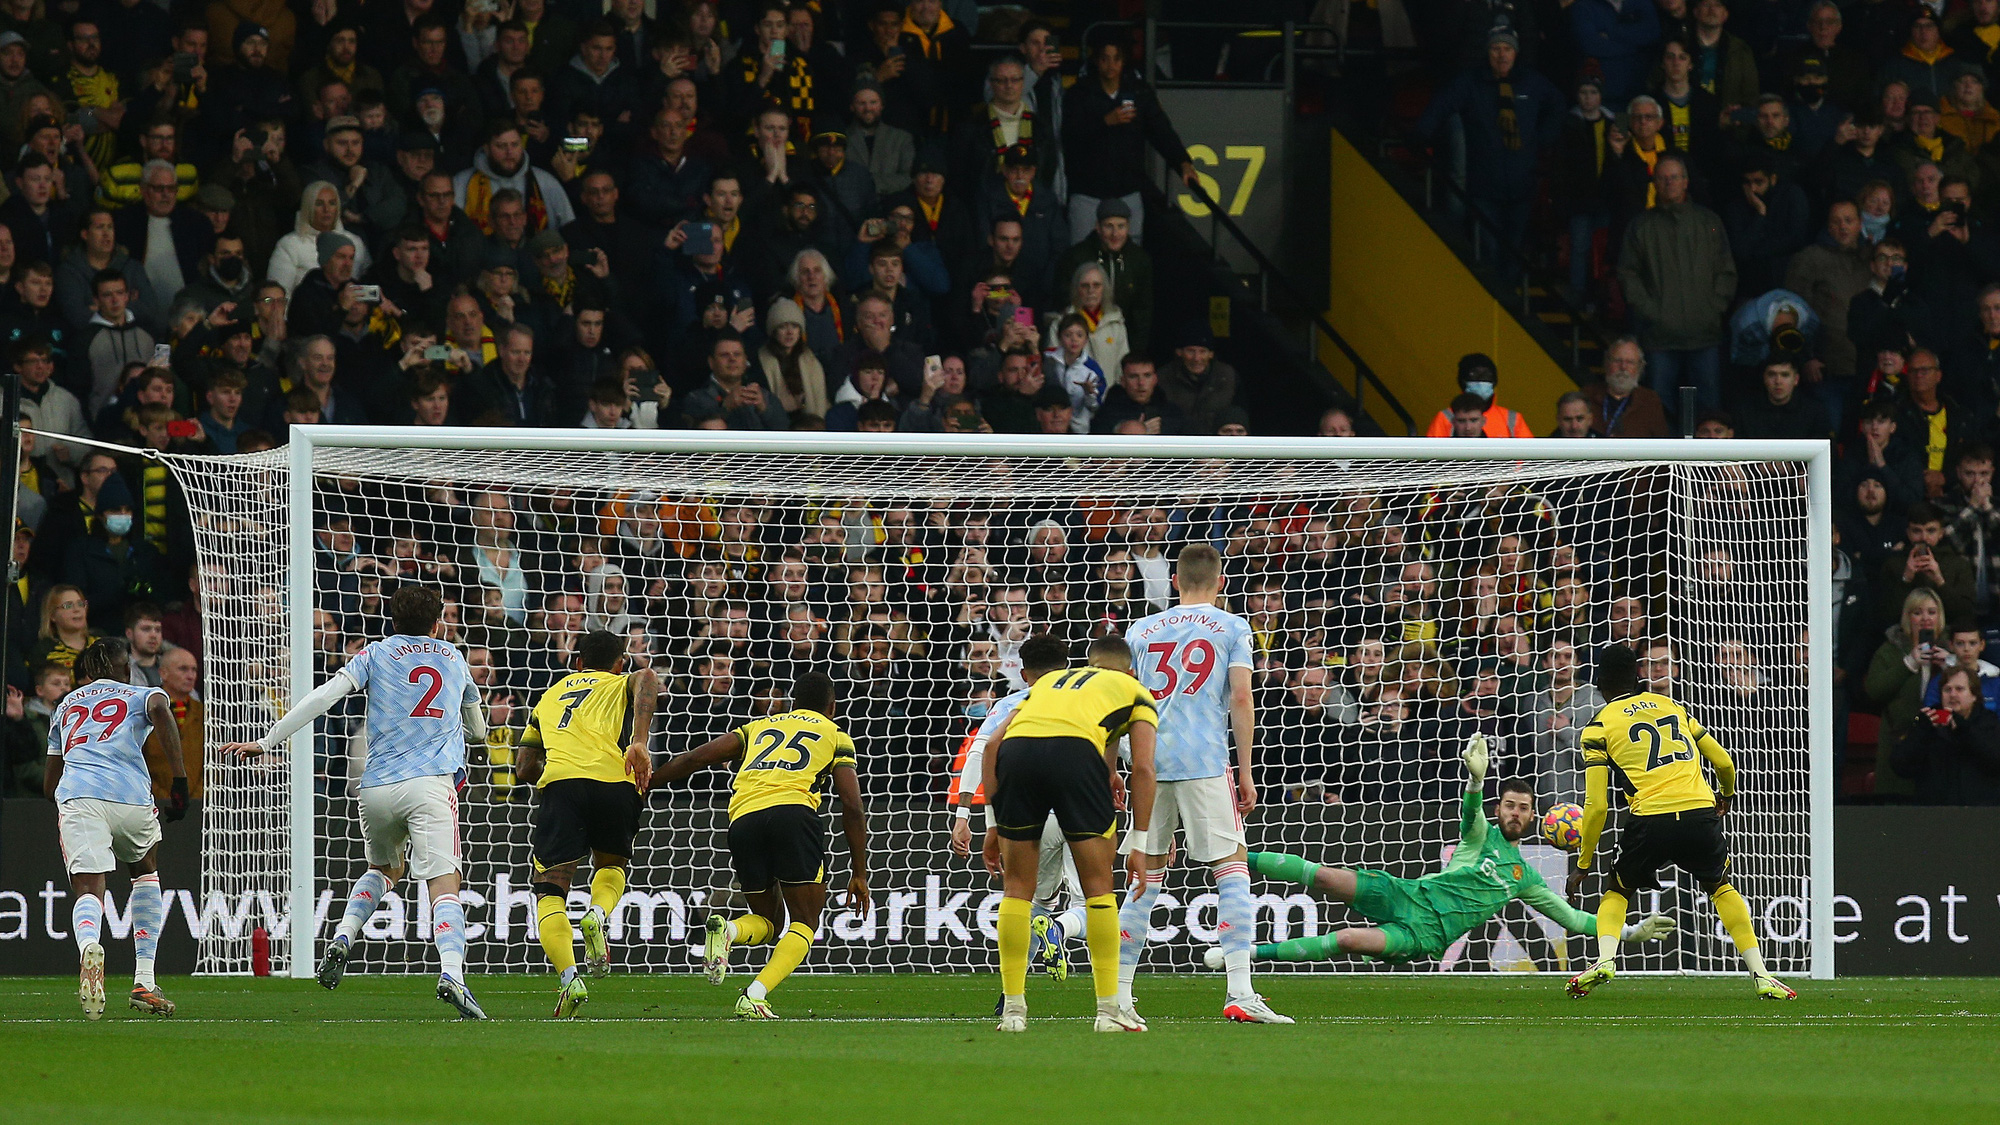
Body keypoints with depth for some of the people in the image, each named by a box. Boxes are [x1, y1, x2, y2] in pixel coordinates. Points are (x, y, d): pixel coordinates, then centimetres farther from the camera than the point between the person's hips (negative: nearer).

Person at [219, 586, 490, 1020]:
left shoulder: (377, 654, 12)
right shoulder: (454, 660, 19)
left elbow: (324, 697, -1)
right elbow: (477, 730, 33)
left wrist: (267, 742, 0)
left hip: (377, 788, 1)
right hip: (431, 786, -1)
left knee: (383, 869, 28)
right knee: (444, 886, -10)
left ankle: (343, 936, 4)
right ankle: (452, 973, -34)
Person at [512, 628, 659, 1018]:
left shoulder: (549, 697, 33)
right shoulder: (622, 684, 25)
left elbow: (524, 769, 29)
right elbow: (647, 678, -2)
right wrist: (639, 742, -12)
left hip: (559, 782, 0)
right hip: (614, 781, 0)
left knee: (550, 891, 1)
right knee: (612, 864, 28)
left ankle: (568, 977, -22)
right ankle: (599, 914, -6)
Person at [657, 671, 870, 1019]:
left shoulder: (759, 727, 31)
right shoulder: (835, 735, 23)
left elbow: (694, 759, 22)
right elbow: (853, 807, 14)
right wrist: (859, 874, 18)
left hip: (743, 819, 4)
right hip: (793, 811, -4)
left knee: (768, 921, 20)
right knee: (804, 923, 5)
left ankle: (726, 930, -15)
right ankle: (755, 997, -18)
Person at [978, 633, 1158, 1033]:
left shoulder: (1049, 681, 38)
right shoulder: (1135, 691, 29)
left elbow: (993, 743, 26)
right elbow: (1142, 767, 14)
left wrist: (994, 822, 27)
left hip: (1018, 746, 3)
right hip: (1075, 748, -3)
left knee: (1017, 888, 14)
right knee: (1098, 886, 9)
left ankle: (1013, 1009, 12)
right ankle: (1109, 1008, 9)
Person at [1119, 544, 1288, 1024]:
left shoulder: (1142, 630, 16)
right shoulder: (1231, 628, 6)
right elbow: (1241, 701, -2)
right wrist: (1246, 772, 1)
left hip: (1149, 763, 4)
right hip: (1206, 762, -4)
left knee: (1146, 877, 12)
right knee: (1232, 869, 0)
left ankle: (1118, 994, 11)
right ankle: (1239, 992, -12)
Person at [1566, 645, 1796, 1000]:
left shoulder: (1599, 727, 10)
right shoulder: (1671, 706, 21)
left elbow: (1596, 806, 4)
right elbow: (1724, 762, 26)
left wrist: (1583, 864, 15)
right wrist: (1727, 795, 49)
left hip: (1650, 818, -3)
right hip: (1701, 811, 3)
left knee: (1617, 891, 22)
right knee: (1721, 887, 27)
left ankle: (1605, 960, -4)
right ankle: (1760, 974, 16)